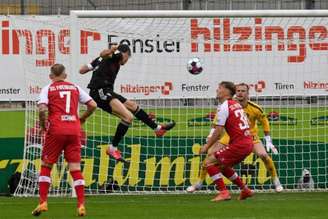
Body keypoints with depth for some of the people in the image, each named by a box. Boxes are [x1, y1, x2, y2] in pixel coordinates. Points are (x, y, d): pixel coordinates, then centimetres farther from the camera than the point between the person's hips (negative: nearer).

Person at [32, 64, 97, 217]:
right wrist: (82, 118, 25)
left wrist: (42, 126, 4)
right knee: (75, 168, 3)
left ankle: (42, 203, 3)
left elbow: (42, 109, -12)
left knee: (46, 165, 9)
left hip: (56, 130, -2)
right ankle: (81, 205, -4)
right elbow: (92, 105, 10)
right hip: (74, 131, 2)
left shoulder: (48, 89, 4)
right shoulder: (75, 88, 14)